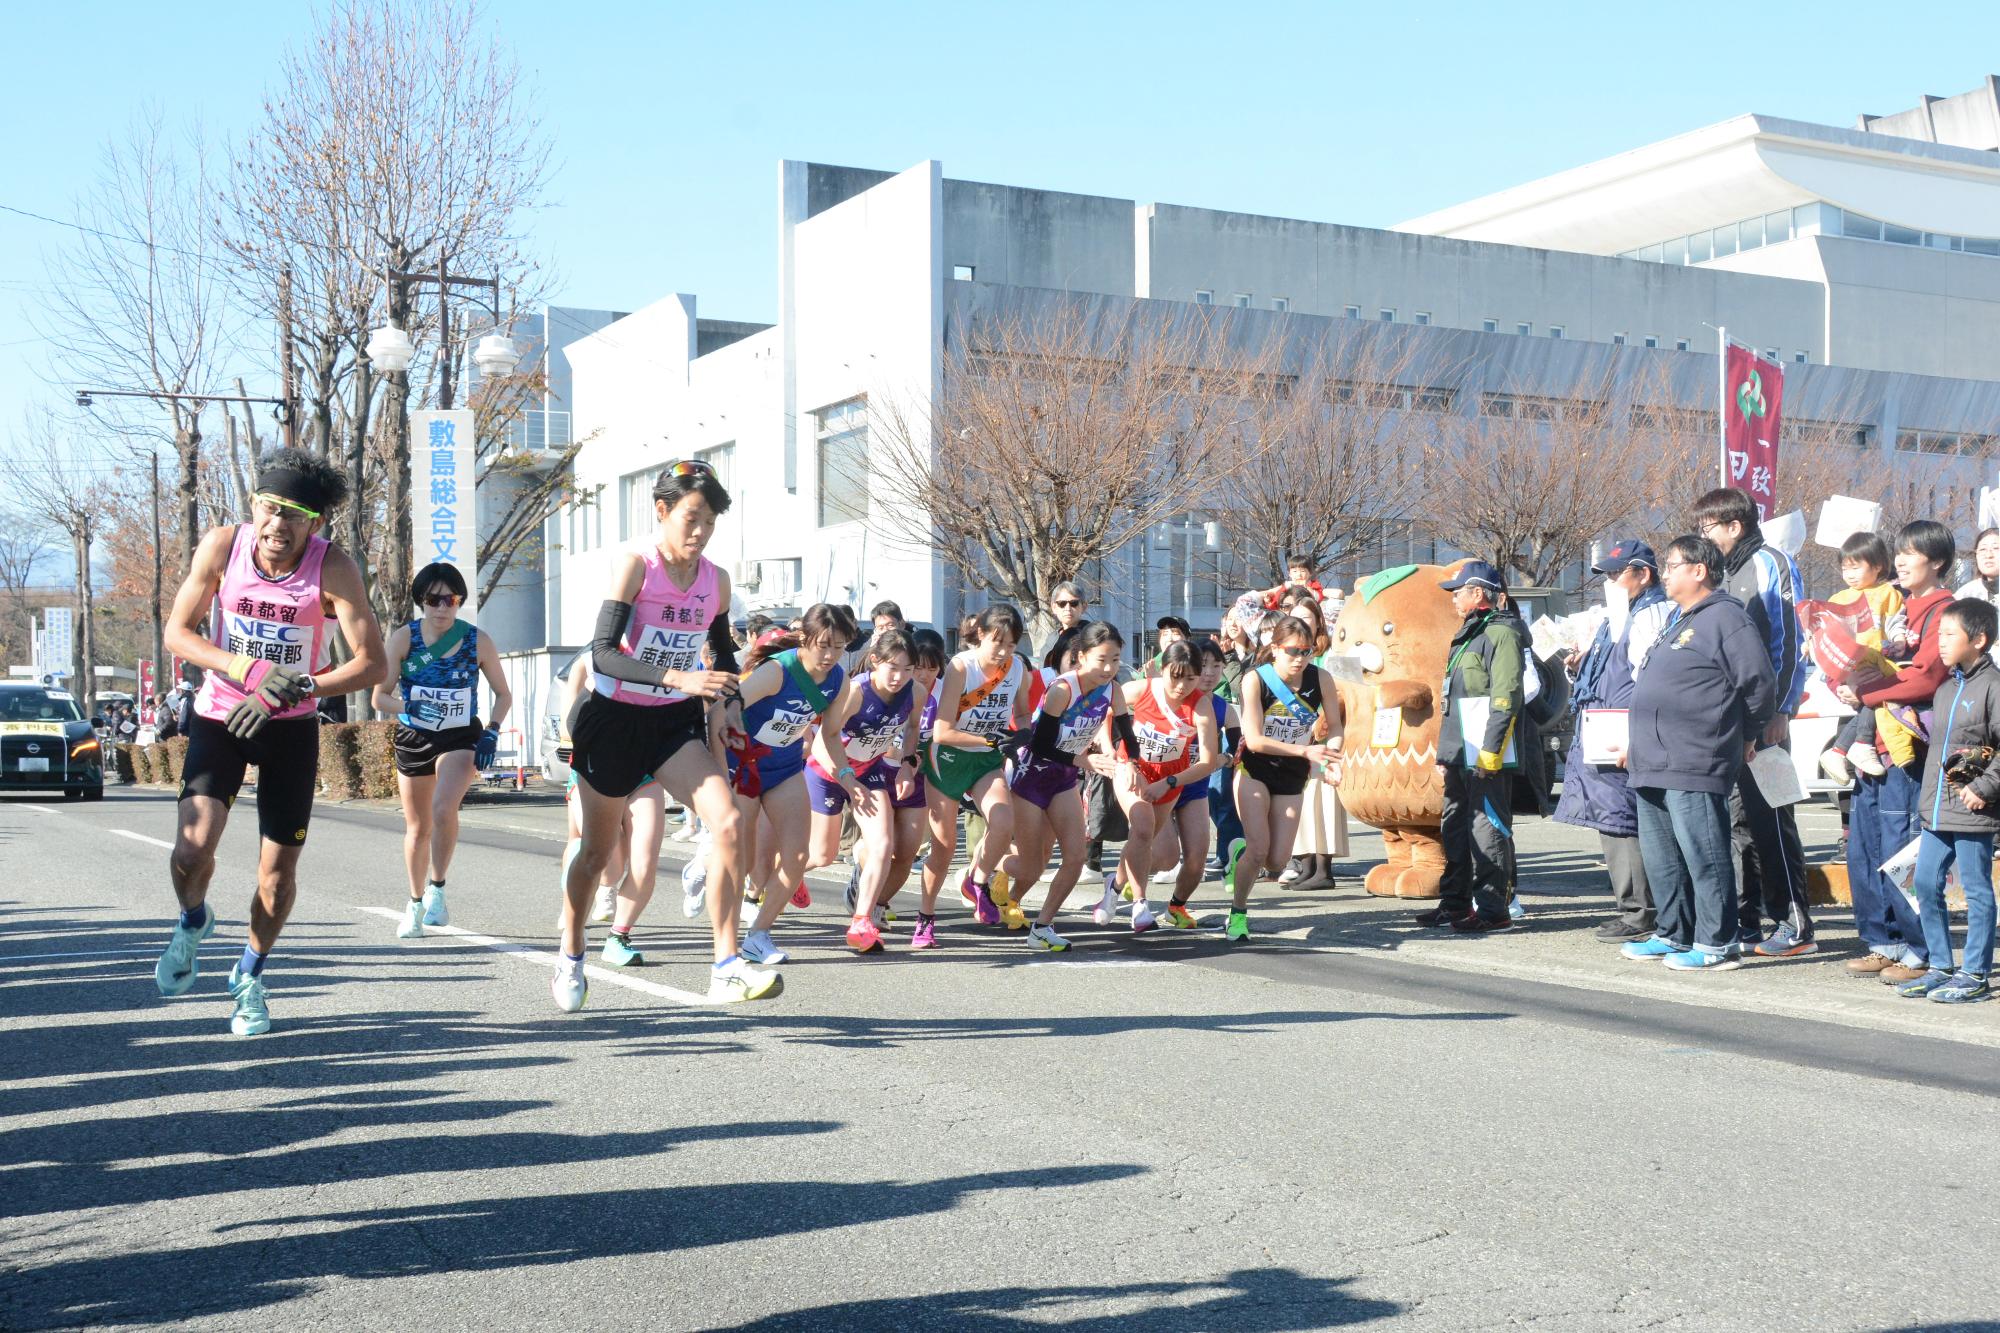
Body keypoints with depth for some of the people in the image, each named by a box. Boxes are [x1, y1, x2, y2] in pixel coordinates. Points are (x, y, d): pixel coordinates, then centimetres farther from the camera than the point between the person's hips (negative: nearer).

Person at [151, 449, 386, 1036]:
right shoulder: (222, 546, -15)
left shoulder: (334, 568, -19)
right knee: (194, 845, -19)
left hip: (290, 725, 0)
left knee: (278, 870, 4)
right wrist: (246, 670, -25)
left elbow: (371, 663, -21)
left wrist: (287, 692, -30)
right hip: (220, 715, 0)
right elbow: (176, 632, -8)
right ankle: (193, 921, 17)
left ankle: (250, 976, 33)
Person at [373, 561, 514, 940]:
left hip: (460, 738, -2)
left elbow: (504, 695, 3)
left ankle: (437, 888, -8)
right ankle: (416, 903, 33)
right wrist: (407, 706, -26)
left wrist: (491, 732, -12)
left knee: (443, 807, -28)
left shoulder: (477, 640, -8)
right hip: (413, 738, 2)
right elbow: (379, 696, -6)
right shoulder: (403, 638, -9)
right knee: (417, 828, 11)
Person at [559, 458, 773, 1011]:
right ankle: (571, 961, 35)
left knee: (729, 824, -19)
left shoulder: (715, 580, 1)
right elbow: (603, 653, -23)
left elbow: (724, 654, 18)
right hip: (615, 717, -3)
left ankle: (727, 969, -17)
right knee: (597, 850, 11)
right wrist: (680, 678, -34)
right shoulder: (634, 563, -14)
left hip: (675, 721, 3)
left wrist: (727, 703, -2)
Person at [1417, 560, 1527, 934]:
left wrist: (1490, 751, -22)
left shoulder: (1501, 634, -11)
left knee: (1488, 830, -7)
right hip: (1461, 756, 11)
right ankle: (1455, 904, 22)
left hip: (1487, 758, -11)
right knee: (1455, 829, 14)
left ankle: (1492, 909, -3)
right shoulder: (1469, 636, 21)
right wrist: (1446, 750, 21)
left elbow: (1506, 699, -19)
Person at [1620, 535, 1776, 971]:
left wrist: (1745, 736, -1)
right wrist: (1638, 741, 24)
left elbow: (1761, 682, -13)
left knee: (1704, 854, -6)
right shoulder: (1676, 619, 21)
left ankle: (1718, 944, -1)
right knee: (1661, 857, 14)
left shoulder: (1726, 618, -10)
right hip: (1655, 766, 10)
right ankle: (1673, 935, 24)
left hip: (1694, 768, -10)